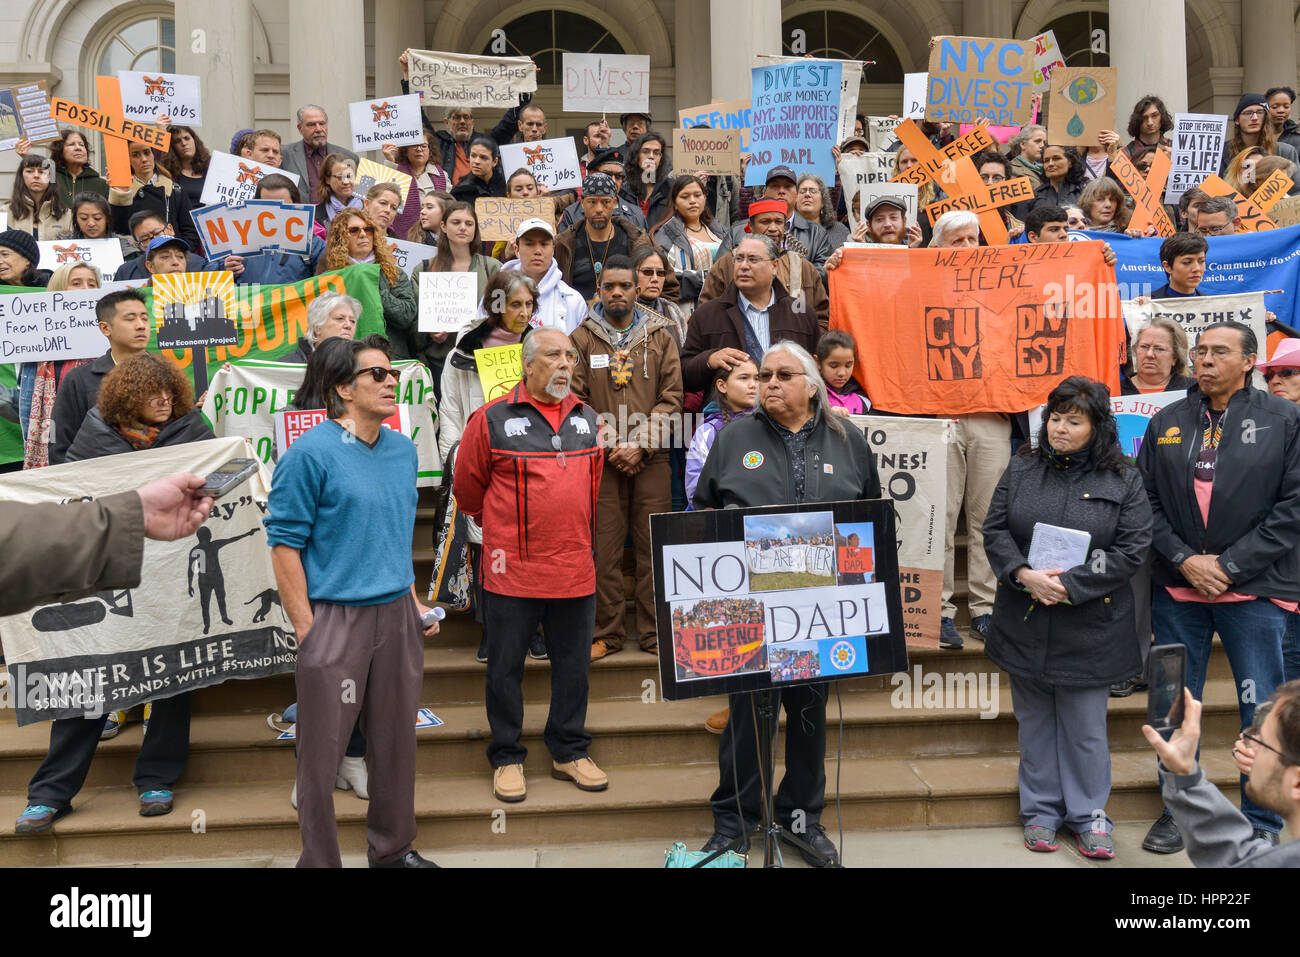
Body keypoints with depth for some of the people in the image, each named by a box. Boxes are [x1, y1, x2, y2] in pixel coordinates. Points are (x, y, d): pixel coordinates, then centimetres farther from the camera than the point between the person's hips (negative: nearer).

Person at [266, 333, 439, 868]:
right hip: (335, 619, -6)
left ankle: (393, 849, 32)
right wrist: (307, 629, -15)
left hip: (396, 617, 6)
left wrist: (414, 602, 15)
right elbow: (284, 544, -12)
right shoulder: (310, 453, -11)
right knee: (323, 752, 3)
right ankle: (319, 862, 20)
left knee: (396, 741, 15)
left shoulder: (403, 449, 9)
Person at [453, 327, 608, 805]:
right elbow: (467, 488, 4)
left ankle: (569, 751, 29)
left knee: (574, 666, 13)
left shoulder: (587, 419, 10)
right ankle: (507, 758, 23)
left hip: (576, 570, 4)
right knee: (506, 667, 7)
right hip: (512, 570, -4)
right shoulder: (492, 420, -6)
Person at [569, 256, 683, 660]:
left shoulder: (660, 335, 9)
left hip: (651, 458, 1)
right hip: (601, 459, 0)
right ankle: (606, 633, 11)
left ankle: (654, 632, 11)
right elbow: (576, 401, 1)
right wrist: (608, 447, -9)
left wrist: (640, 446, -8)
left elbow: (671, 398, 3)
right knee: (604, 547, 1)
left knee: (653, 546, 2)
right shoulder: (582, 338, 7)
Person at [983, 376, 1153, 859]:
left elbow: (1132, 550, -8)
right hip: (1025, 623, 2)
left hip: (1089, 627, -2)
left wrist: (1069, 585, -17)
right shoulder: (1022, 469, 4)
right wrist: (1024, 575, -16)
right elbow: (994, 530, 1)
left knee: (1085, 725, 6)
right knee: (1034, 719, 13)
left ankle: (1088, 813, 24)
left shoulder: (1124, 480, -3)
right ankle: (1041, 810, 27)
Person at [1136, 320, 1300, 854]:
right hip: (1177, 588, 3)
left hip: (1254, 589, -3)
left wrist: (1229, 565, -12)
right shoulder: (1166, 423, 7)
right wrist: (1184, 559, -8)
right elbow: (1147, 502, 6)